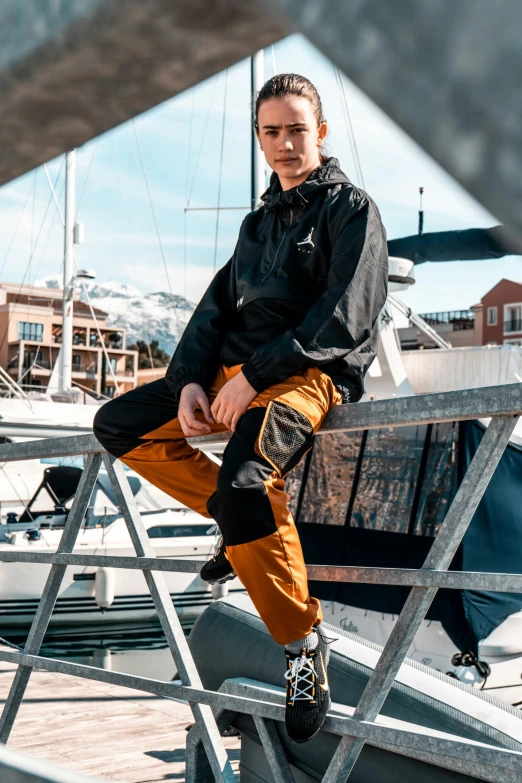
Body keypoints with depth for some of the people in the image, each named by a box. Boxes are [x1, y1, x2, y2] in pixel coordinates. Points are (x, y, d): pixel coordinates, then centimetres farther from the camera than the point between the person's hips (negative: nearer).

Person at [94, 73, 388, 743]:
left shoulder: (351, 208, -1)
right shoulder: (259, 222, 22)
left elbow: (343, 320, -13)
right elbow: (217, 307, 17)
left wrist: (254, 374, -19)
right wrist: (191, 382, -2)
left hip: (310, 374, -8)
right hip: (236, 371, 9)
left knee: (243, 481, -35)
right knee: (118, 425, 2)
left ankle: (303, 639, -16)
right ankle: (243, 524, 4)